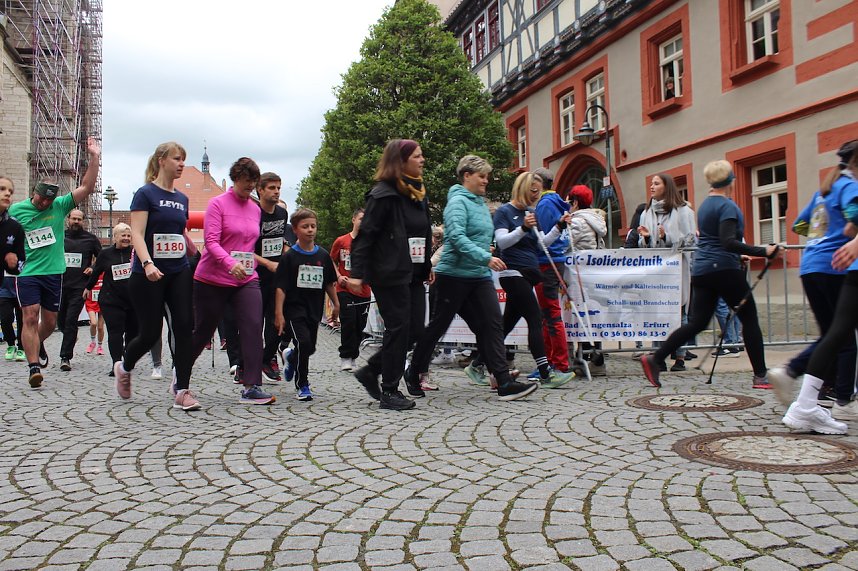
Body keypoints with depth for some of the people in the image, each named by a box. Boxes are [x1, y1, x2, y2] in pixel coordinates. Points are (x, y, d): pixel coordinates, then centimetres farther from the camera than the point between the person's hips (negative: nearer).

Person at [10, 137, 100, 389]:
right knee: (30, 318, -13)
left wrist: (94, 158, -12)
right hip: (27, 273, -2)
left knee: (50, 322, 11)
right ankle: (34, 368, -12)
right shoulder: (16, 210, 2)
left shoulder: (60, 206, 3)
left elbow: (86, 188, -5)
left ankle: (37, 344, 44)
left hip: (54, 273, 2)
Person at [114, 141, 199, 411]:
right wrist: (147, 264, -29)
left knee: (183, 327, -7)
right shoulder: (145, 193, -6)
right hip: (149, 275, -5)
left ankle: (182, 391, -3)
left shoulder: (182, 198, 13)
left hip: (179, 272, 5)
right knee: (150, 333, 0)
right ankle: (123, 367, 32)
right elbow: (137, 234, -14)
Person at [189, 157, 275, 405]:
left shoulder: (255, 209, 12)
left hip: (247, 280, 4)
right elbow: (211, 241, -16)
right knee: (203, 331, 8)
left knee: (253, 327, -14)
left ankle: (251, 387, -13)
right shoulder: (217, 204, -6)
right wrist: (230, 263, -31)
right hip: (212, 280, -4)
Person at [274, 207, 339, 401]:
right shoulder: (290, 256, -7)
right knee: (303, 343, -17)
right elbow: (280, 287, -9)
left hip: (314, 309, 5)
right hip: (294, 308, -5)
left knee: (310, 348, 12)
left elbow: (329, 283, 14)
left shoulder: (323, 255, 4)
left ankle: (291, 357, 47)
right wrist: (279, 313, -13)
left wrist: (336, 305, 13)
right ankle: (302, 385, 0)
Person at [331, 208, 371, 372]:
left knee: (360, 325, 6)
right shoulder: (341, 241, 1)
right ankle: (345, 357, 3)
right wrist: (339, 276, -4)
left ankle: (352, 358, 19)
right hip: (345, 290, -2)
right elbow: (332, 261, 11)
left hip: (364, 290, 2)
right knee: (348, 323, -8)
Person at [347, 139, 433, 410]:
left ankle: (370, 371, 22)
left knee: (415, 329, 7)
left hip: (413, 274, 9)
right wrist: (356, 273, -19)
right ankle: (389, 392, 7)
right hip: (389, 274, -9)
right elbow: (365, 234, -14)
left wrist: (427, 266, 21)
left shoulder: (419, 194, 16)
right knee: (398, 328, -5)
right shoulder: (383, 194, -11)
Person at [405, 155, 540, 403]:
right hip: (454, 274, -8)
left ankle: (505, 383, -4)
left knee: (492, 324, -3)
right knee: (438, 326, 4)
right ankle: (413, 373, 23)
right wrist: (486, 258, -31)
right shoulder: (458, 202, -12)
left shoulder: (481, 202, 15)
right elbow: (457, 237, -26)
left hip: (480, 276, 8)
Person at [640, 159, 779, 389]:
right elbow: (728, 242, -22)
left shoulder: (704, 205, 17)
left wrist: (739, 255, 34)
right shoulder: (727, 206, -11)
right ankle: (760, 376, 6)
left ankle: (654, 359, -2)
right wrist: (762, 252, -23)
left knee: (697, 323, 6)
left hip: (702, 270, 8)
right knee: (749, 319, 3)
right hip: (725, 269, -8)